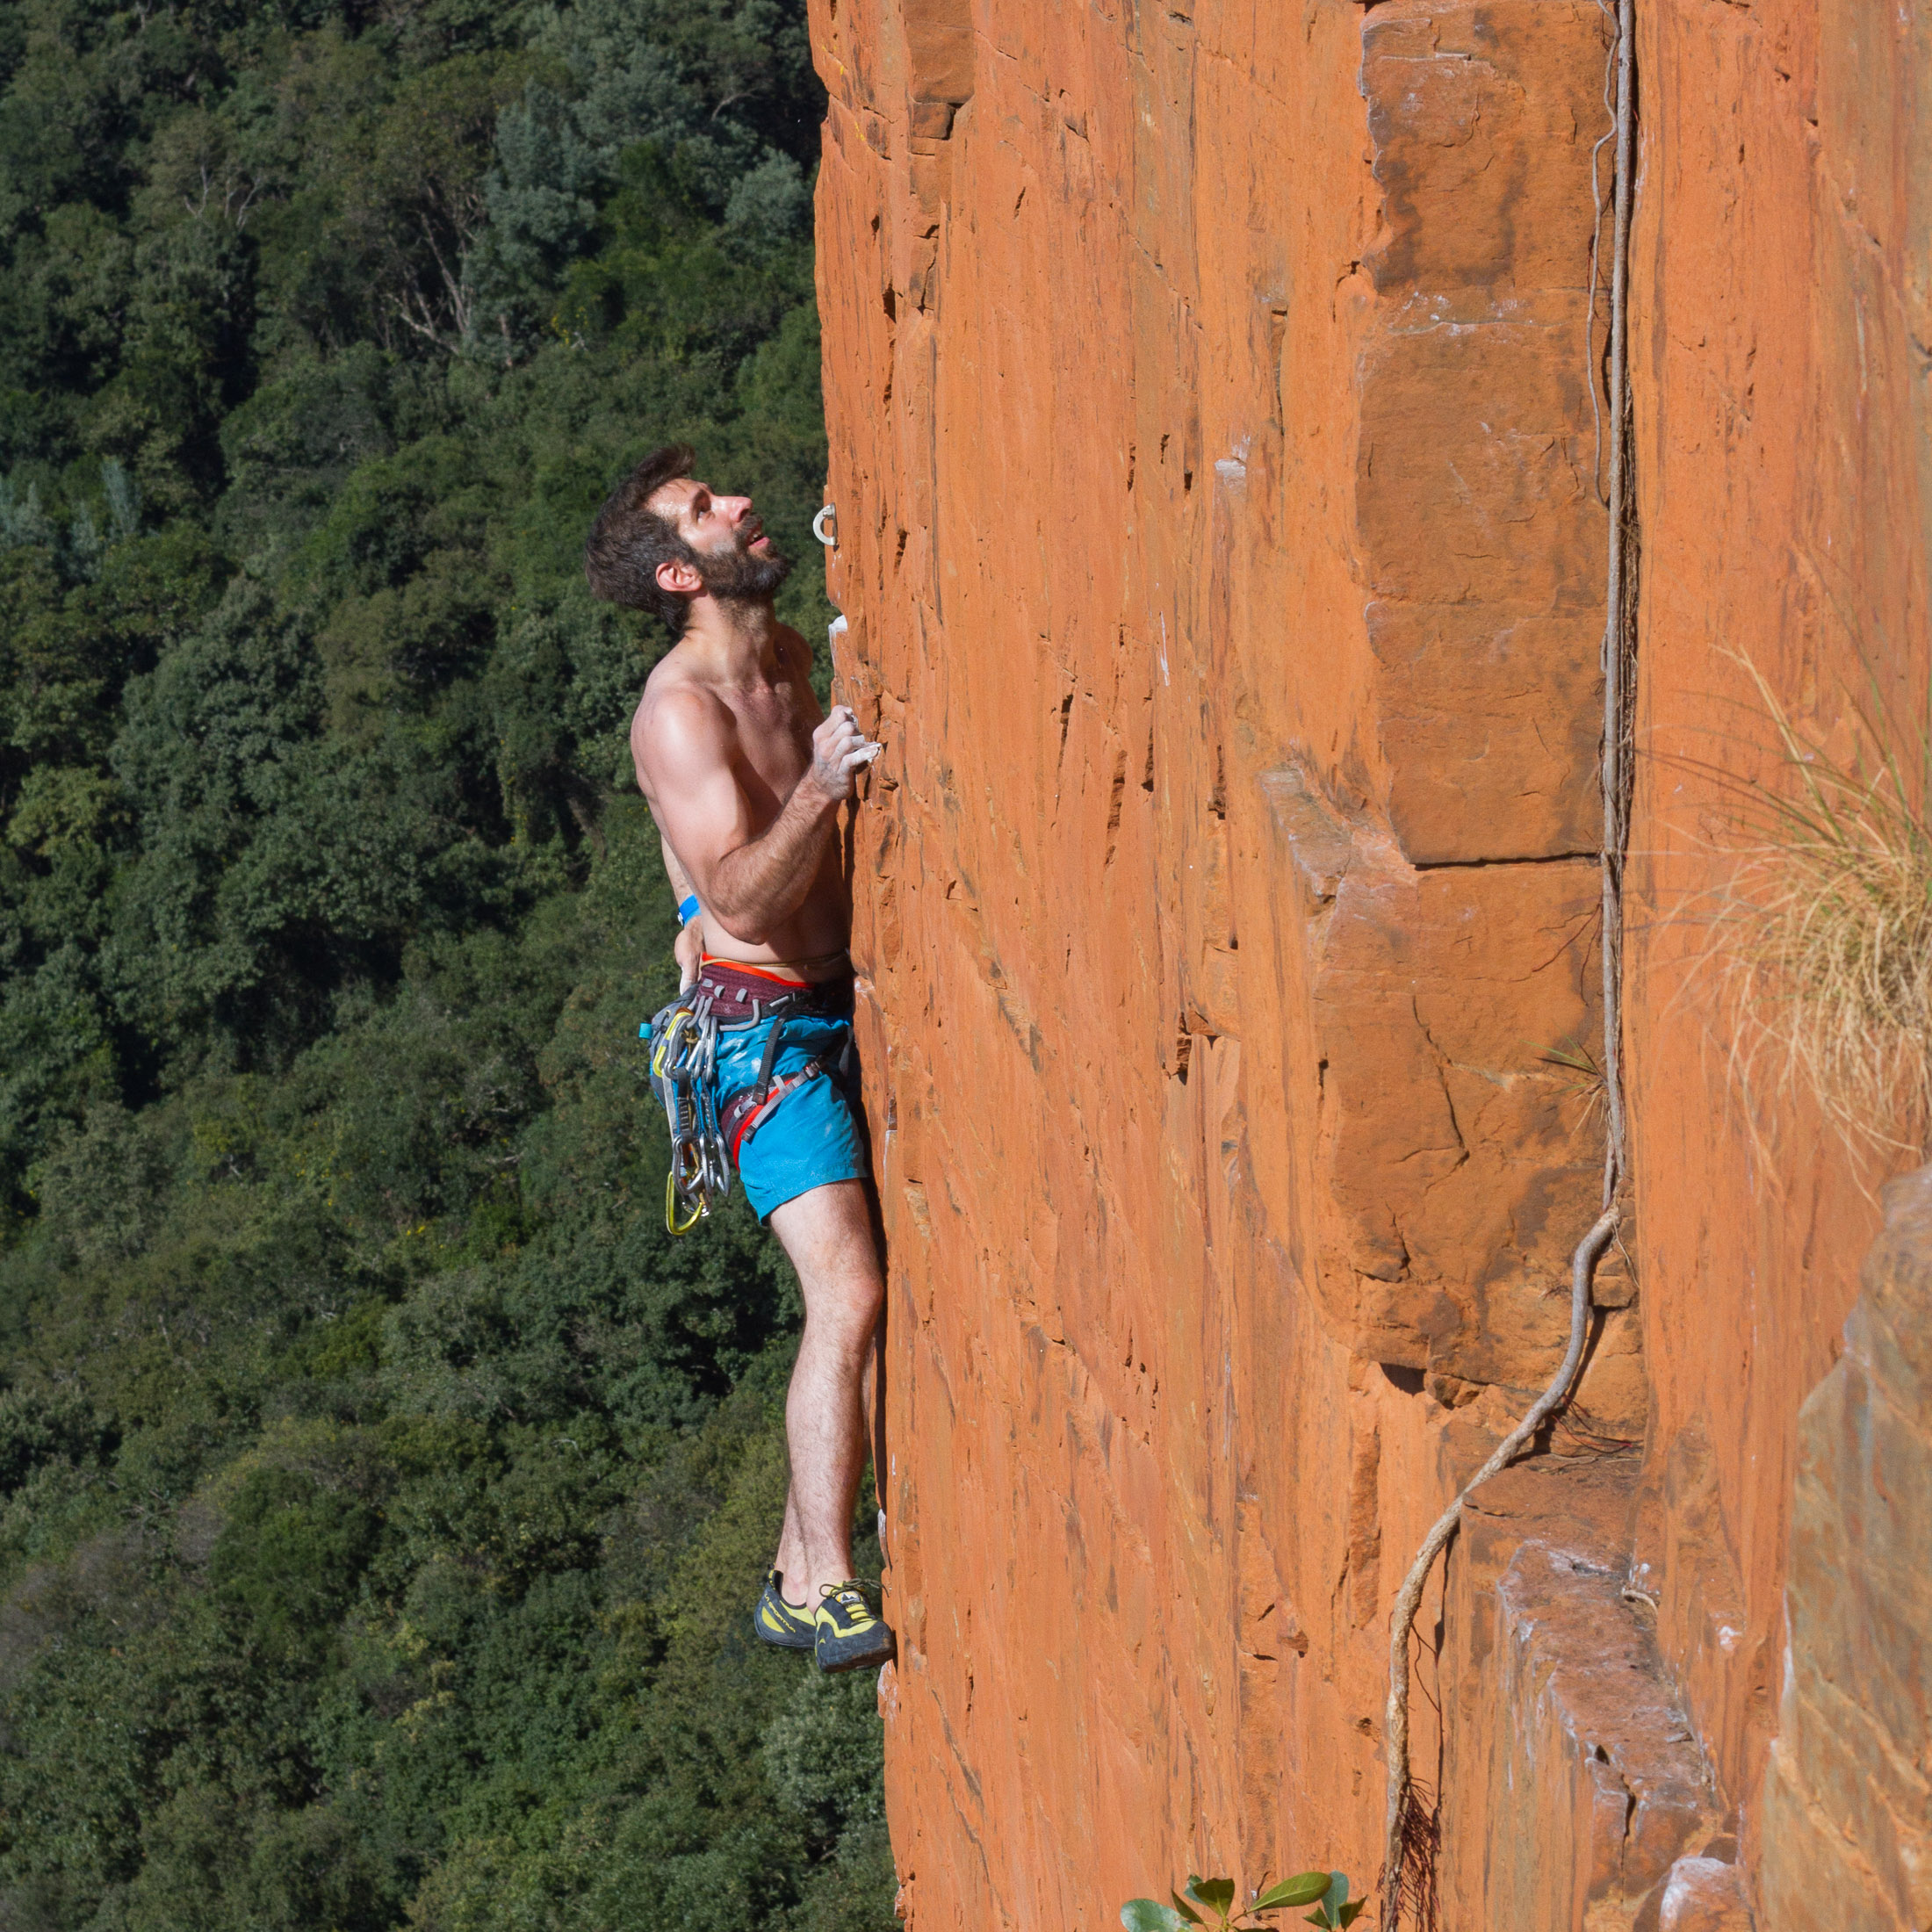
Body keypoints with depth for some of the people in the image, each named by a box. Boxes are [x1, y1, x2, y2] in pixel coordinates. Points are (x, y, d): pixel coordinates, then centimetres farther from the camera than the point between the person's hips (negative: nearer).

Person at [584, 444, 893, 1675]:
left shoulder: (789, 660, 10)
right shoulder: (681, 710, -17)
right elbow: (744, 896, -26)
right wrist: (821, 788, -37)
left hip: (844, 1005, 9)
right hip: (767, 1027, -9)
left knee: (860, 1298, 11)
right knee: (848, 1298, -18)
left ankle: (800, 1573, 22)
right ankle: (828, 1594, -15)